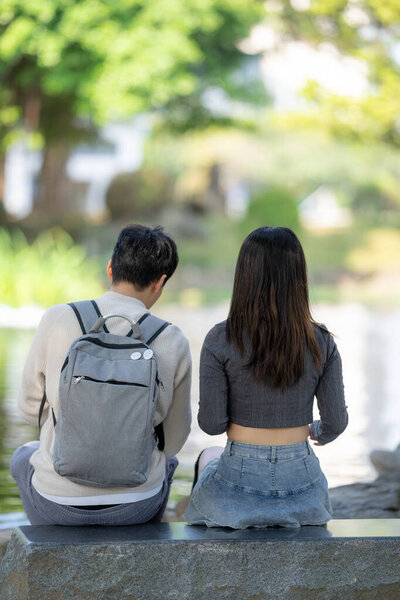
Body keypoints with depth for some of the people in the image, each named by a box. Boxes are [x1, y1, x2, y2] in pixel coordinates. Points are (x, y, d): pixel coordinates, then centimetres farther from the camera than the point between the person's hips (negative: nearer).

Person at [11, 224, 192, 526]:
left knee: (24, 458, 37)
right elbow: (173, 438, 2)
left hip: (58, 505, 0)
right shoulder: (174, 343, -10)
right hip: (136, 505, 1)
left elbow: (31, 407, 1)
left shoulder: (57, 320, -12)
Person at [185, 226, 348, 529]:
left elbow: (211, 423, -12)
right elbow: (336, 421, -4)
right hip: (301, 485, 2)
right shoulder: (321, 342, -9)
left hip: (240, 483, -2)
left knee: (209, 457, 35)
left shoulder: (220, 341, -16)